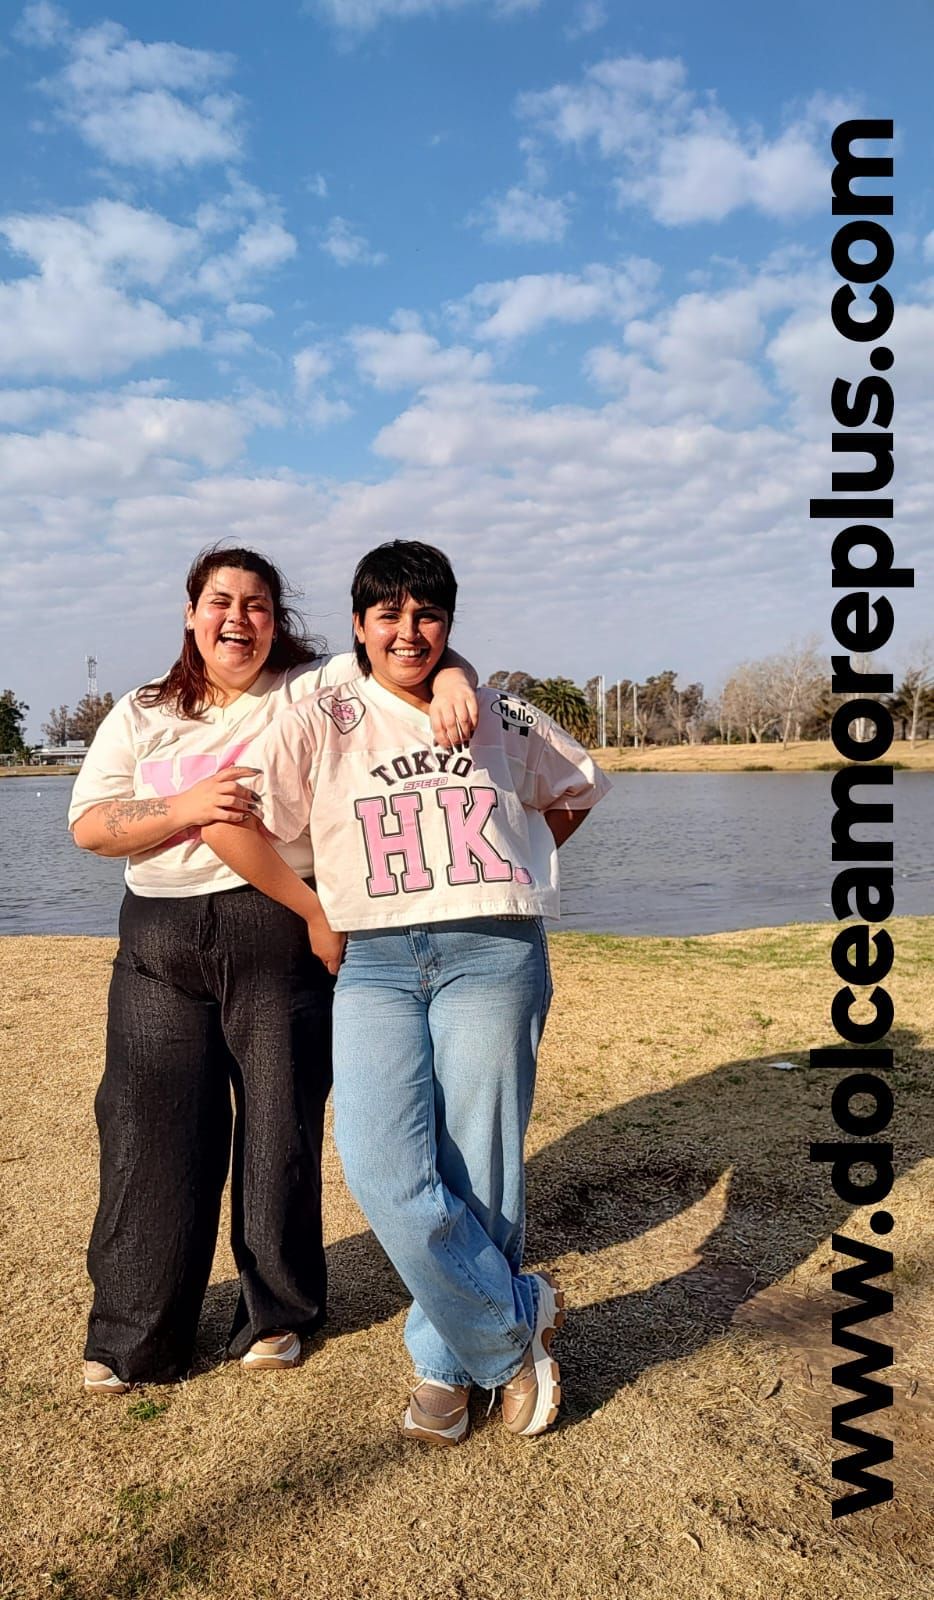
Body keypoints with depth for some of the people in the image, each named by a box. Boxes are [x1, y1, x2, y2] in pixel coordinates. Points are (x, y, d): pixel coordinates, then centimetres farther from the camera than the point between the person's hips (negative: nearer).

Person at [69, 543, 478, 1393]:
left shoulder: (316, 689, 3)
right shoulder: (141, 714, 11)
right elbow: (89, 825, 4)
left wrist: (452, 678, -27)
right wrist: (187, 807, -13)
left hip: (280, 932, -2)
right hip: (159, 942, 2)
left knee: (282, 1124, 7)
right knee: (153, 1130, 4)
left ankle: (277, 1314, 28)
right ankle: (135, 1335, 22)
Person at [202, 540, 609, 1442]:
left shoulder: (503, 722, 11)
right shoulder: (322, 724, 5)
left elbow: (575, 792, 27)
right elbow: (227, 820, -1)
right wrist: (315, 912, 2)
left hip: (492, 960, 1)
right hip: (374, 964, 0)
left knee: (477, 1176, -2)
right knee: (385, 1172, -14)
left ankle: (447, 1361, 23)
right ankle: (520, 1317, 8)